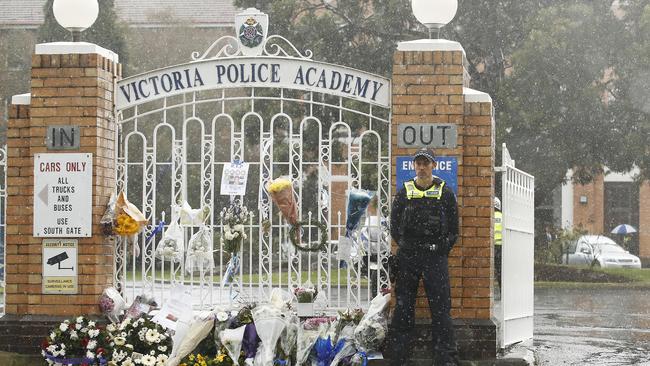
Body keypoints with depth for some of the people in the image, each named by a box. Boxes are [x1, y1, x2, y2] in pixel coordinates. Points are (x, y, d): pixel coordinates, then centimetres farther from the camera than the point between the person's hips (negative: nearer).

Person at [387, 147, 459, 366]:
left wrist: (440, 250, -2)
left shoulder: (445, 193, 4)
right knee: (403, 308, 4)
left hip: (435, 257, -2)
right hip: (407, 257, 2)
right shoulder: (404, 193, 8)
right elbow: (395, 227, 12)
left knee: (441, 307, -5)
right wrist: (406, 248, 3)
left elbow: (453, 229, 6)